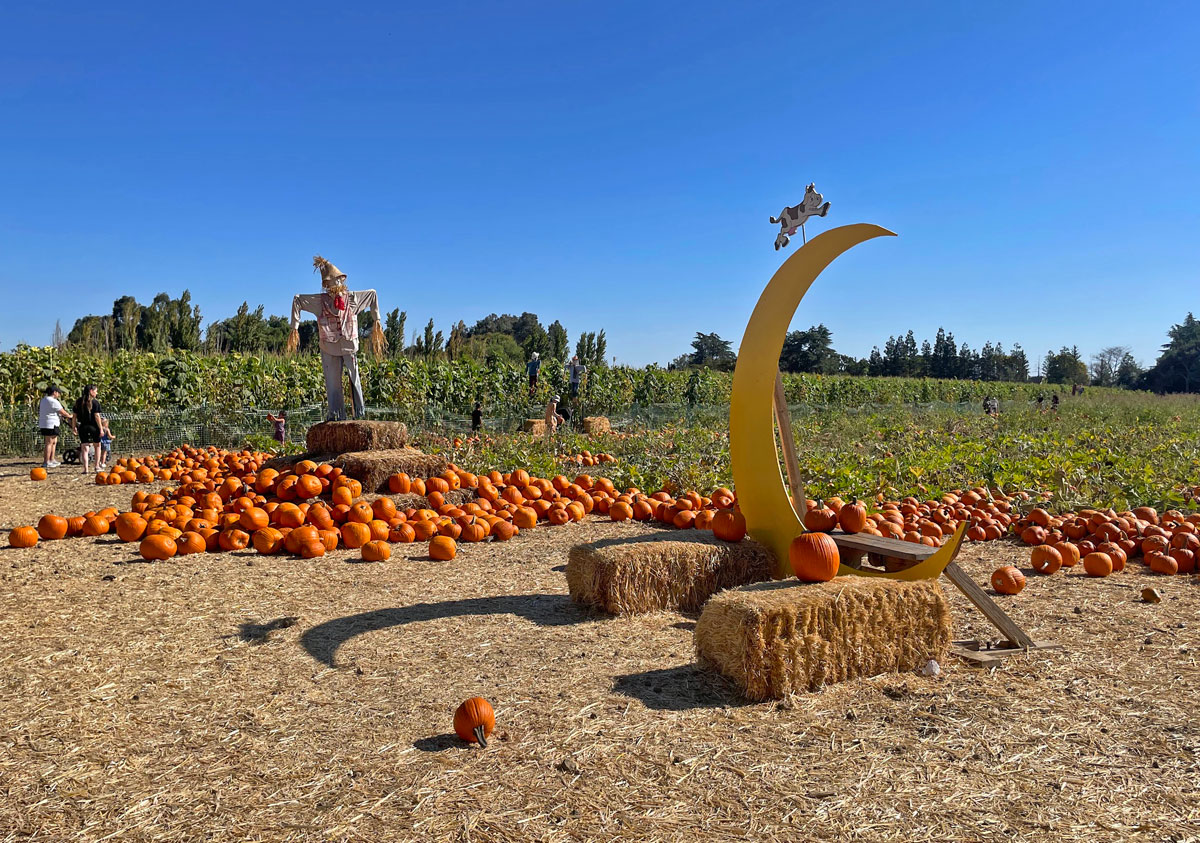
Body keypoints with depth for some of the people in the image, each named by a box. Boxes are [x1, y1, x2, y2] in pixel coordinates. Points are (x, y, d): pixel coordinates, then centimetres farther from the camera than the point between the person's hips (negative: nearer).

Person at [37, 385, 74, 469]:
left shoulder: (44, 400, 17)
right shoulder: (53, 401, -14)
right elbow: (62, 412, -10)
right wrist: (70, 416, 7)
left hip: (43, 424, 10)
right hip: (50, 425, -10)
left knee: (54, 442, 18)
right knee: (49, 443, -8)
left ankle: (51, 460, 23)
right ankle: (46, 462, -8)